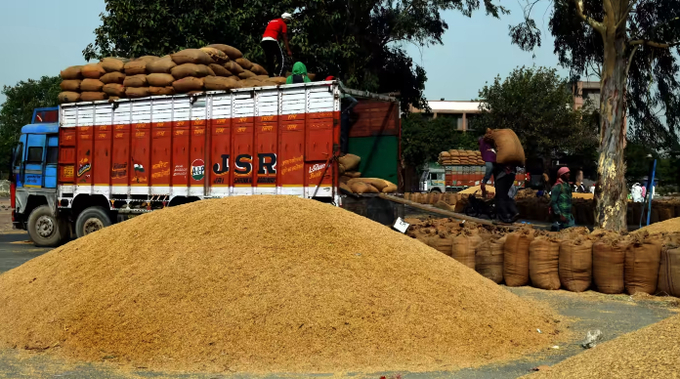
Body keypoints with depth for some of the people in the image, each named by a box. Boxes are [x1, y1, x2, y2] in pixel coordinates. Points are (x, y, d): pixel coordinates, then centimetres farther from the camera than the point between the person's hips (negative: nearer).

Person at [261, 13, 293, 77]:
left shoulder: (272, 21, 29)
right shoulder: (283, 24, 8)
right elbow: (285, 38, 3)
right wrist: (288, 51, 3)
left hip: (263, 40, 7)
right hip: (272, 40, -7)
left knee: (269, 60, 12)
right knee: (281, 58, -4)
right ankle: (278, 74, -20)